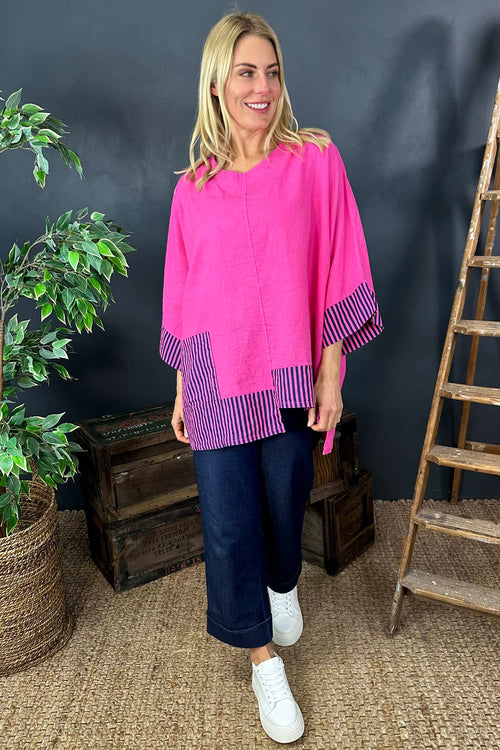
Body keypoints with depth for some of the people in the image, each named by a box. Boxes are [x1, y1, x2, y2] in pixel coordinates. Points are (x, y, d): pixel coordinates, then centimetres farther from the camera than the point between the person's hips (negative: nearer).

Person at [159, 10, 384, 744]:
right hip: (218, 380, 2)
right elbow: (183, 294, 9)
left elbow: (338, 276, -3)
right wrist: (182, 390, 10)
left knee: (285, 503, 14)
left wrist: (330, 376, -6)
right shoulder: (193, 187, 5)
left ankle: (283, 585, 50)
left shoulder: (317, 159, -1)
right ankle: (264, 662, 26)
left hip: (290, 375, -1)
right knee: (228, 522, 3)